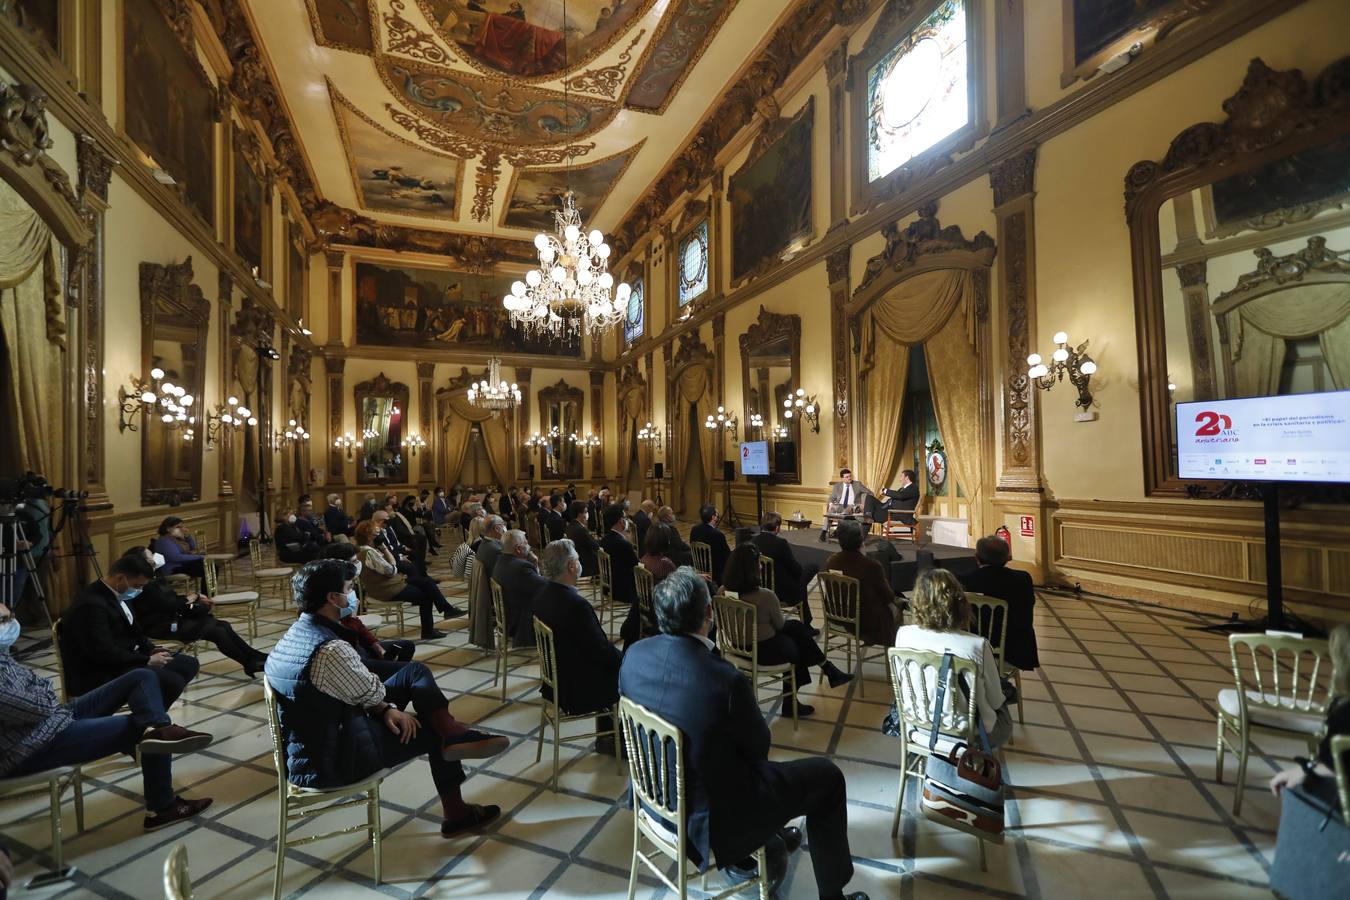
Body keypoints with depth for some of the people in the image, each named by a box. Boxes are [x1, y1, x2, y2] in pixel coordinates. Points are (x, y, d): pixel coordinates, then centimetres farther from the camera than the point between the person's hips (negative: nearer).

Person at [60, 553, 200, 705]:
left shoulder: (119, 595, 6)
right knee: (173, 682, -26)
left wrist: (152, 650, 0)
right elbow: (105, 654, -27)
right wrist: (147, 660, -18)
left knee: (189, 664, 7)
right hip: (99, 675, -10)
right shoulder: (91, 604, -24)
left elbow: (133, 631, 17)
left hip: (125, 659, 10)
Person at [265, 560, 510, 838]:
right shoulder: (331, 649, -31)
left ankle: (452, 734, 5)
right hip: (332, 764, -9)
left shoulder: (290, 637, 1)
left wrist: (385, 709, -2)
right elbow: (374, 693, -14)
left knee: (416, 672, 7)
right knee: (435, 731, 9)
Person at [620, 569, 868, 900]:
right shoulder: (725, 680, -32)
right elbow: (759, 747, -13)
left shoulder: (633, 654, -14)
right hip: (710, 819, -6)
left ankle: (741, 857, 43)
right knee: (827, 775, 11)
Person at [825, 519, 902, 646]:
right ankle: (890, 644, 39)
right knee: (895, 608, 25)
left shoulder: (831, 561, -15)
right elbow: (888, 597, -13)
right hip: (868, 621, -5)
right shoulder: (872, 566, -30)